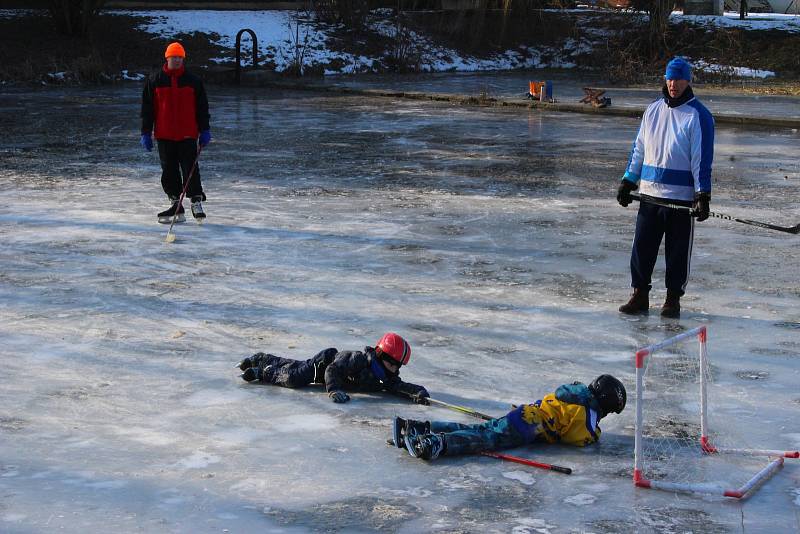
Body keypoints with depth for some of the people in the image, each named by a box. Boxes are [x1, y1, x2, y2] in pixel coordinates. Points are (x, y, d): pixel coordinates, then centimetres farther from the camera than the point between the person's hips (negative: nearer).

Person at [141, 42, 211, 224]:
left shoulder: (193, 81, 4)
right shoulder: (154, 81, 4)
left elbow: (202, 107, 8)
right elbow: (147, 108, 6)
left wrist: (204, 130, 2)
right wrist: (146, 132, 2)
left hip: (187, 134, -1)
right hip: (164, 134, 1)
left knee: (190, 169, -8)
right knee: (169, 171, 5)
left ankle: (196, 202, -1)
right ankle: (176, 205, 13)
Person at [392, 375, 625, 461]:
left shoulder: (579, 391, 25)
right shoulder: (589, 412, -1)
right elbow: (579, 439, -7)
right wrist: (593, 434, 15)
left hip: (523, 412, 9)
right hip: (525, 429, -9)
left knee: (474, 430, 0)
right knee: (486, 440, -26)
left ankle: (420, 428, -12)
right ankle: (437, 444, -48)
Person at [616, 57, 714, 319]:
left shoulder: (698, 115, -4)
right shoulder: (652, 110, 11)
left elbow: (702, 159, -7)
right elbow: (639, 150, 18)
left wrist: (703, 195, -12)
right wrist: (628, 182, 13)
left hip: (682, 198, -4)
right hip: (649, 194, 4)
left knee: (678, 252, 4)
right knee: (642, 247, 4)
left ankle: (673, 299, 16)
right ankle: (639, 295, 13)